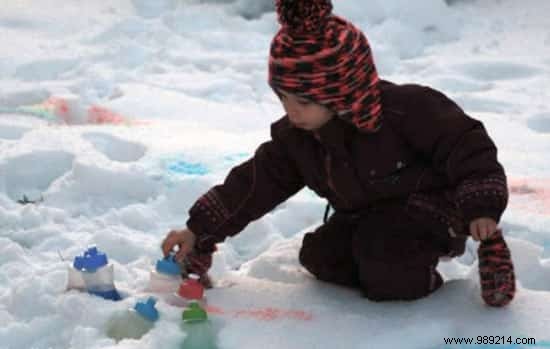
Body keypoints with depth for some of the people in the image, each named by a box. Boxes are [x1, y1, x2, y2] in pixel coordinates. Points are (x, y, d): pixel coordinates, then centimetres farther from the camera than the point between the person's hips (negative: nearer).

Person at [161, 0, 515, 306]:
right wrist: (200, 230, -10)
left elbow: (465, 144, -26)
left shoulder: (406, 109, -32)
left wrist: (481, 208, -33)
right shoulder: (293, 137, -11)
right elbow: (255, 183, -6)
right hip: (364, 215, 7)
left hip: (430, 206, -7)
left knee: (379, 253, -30)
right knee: (320, 257, -3)